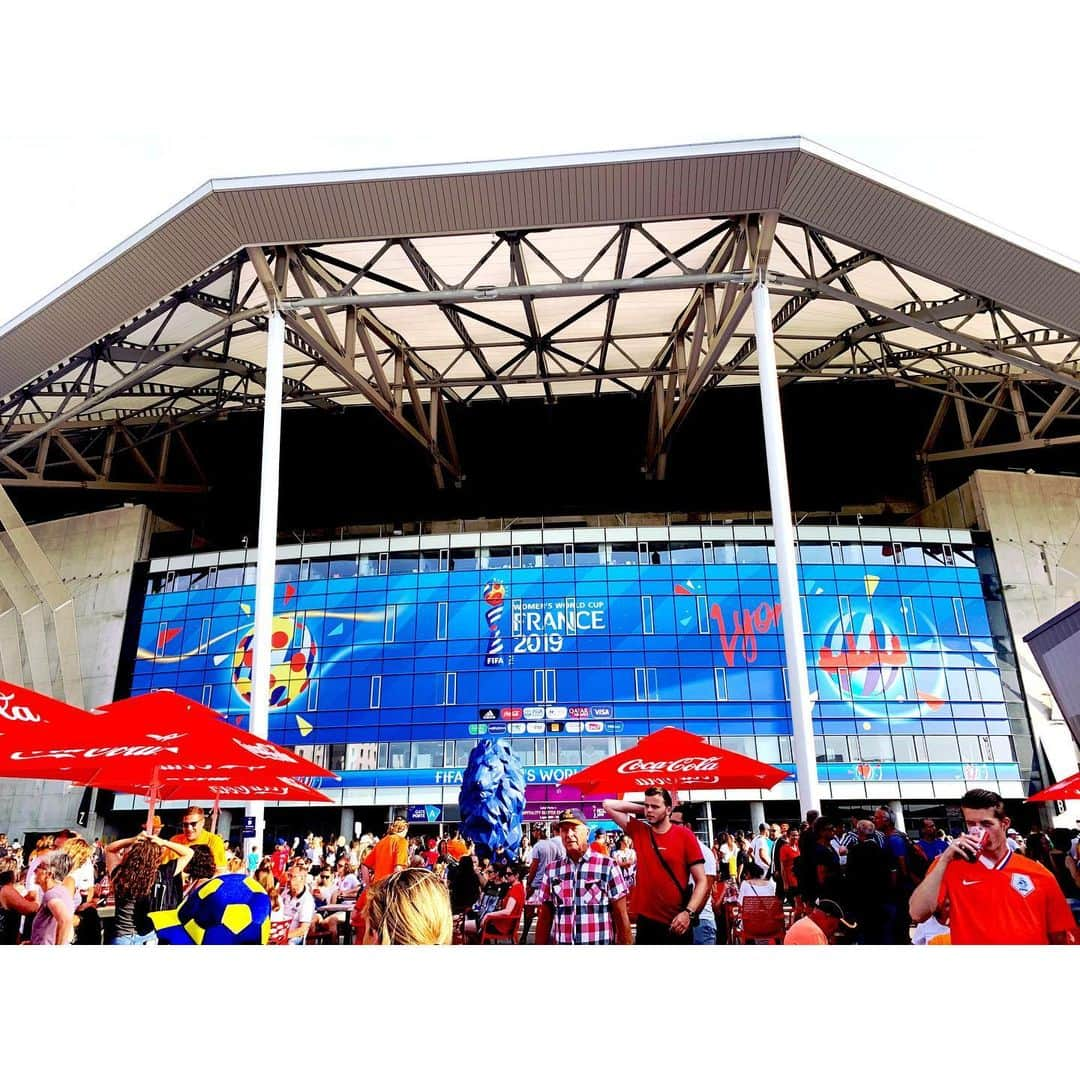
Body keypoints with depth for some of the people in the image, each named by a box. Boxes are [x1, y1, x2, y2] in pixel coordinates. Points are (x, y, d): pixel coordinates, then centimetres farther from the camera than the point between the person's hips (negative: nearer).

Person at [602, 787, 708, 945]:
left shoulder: (684, 836, -5)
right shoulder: (638, 832, 4)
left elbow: (702, 882, -5)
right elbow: (608, 805, 7)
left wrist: (689, 912, -18)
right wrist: (642, 808, 3)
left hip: (676, 924, -3)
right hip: (646, 922, 3)